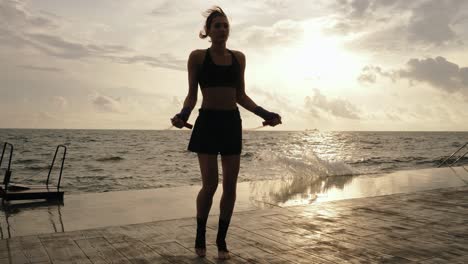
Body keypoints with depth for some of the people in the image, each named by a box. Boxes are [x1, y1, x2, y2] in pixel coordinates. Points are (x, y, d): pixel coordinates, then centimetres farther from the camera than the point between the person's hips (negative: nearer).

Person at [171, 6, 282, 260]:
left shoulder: (239, 57, 11)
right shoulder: (197, 56, 1)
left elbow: (241, 96, 13)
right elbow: (192, 95, 0)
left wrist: (264, 113, 2)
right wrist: (183, 115, -19)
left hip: (232, 122, 4)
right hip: (208, 122, -3)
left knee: (230, 185, 1)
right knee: (210, 184, -9)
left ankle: (221, 240, 17)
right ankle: (200, 235, 17)